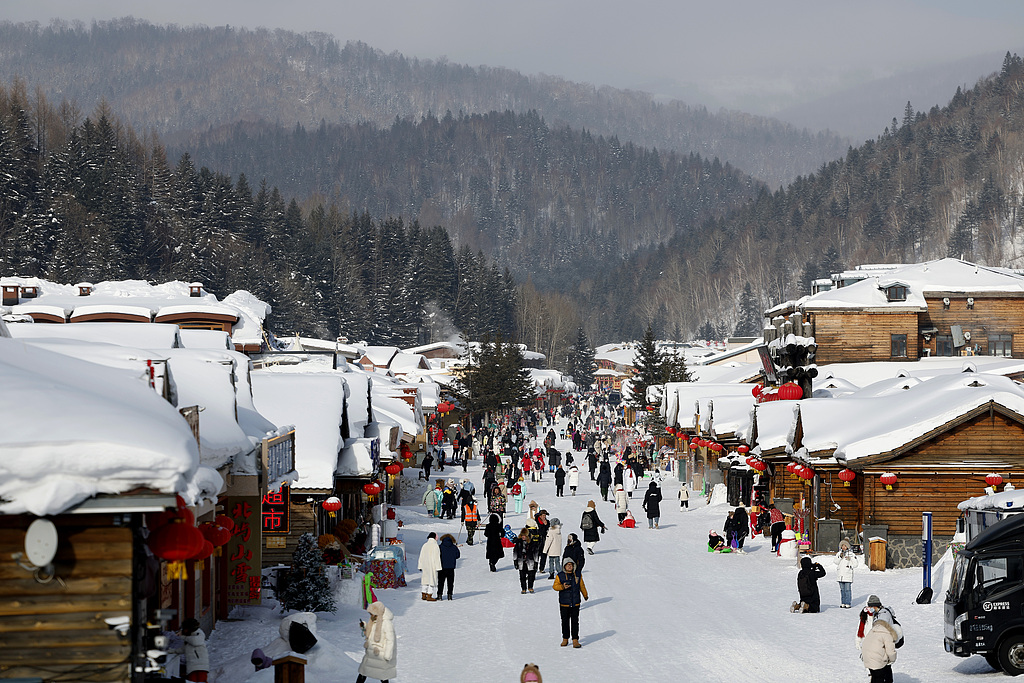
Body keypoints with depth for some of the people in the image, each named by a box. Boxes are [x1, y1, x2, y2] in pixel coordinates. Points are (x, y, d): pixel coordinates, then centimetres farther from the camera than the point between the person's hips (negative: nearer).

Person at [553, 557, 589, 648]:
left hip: (575, 604, 1)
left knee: (575, 622, -1)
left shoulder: (577, 576, 3)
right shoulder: (560, 576, -3)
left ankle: (575, 640, 1)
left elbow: (582, 586, 17)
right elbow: (555, 586, -2)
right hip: (564, 604, -1)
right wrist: (562, 587, -21)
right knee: (565, 622, 10)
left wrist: (585, 595, 29)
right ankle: (565, 639, 23)